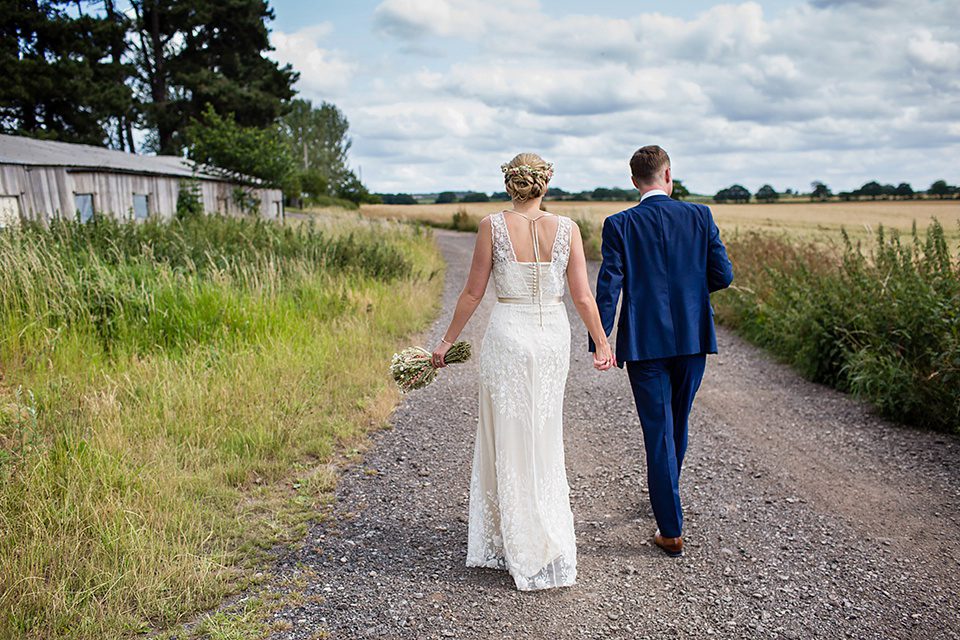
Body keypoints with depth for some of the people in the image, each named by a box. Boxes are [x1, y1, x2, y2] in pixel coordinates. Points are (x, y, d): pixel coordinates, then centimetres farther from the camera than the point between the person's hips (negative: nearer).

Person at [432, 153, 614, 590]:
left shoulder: (492, 226, -8)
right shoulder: (566, 229, -3)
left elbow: (473, 293, -4)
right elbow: (582, 296, -2)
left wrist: (448, 340, 7)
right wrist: (602, 343, 12)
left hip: (508, 334, -2)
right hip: (553, 334, 3)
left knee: (508, 439, 11)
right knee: (544, 439, 19)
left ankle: (528, 554, 21)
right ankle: (548, 542, 32)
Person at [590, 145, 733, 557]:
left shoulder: (619, 225, -6)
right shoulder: (700, 217, 0)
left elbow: (609, 287, -10)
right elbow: (722, 275, -1)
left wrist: (600, 343, -6)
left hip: (645, 342, -3)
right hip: (692, 338, 3)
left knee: (658, 431, 3)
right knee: (678, 423, 22)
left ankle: (671, 531, 7)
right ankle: (664, 495, 44)